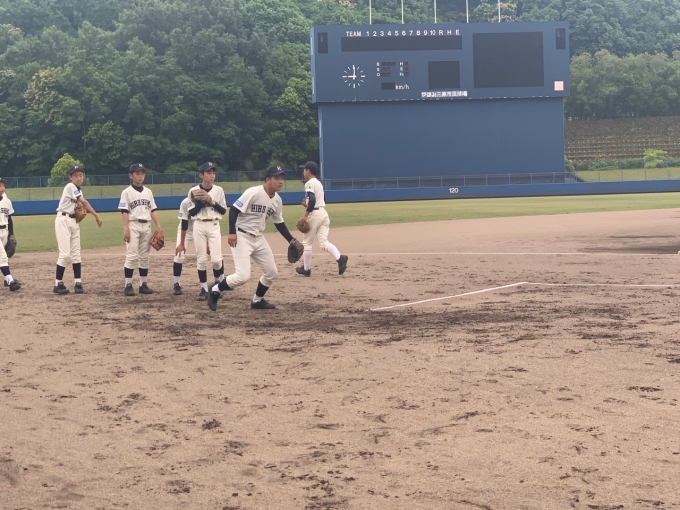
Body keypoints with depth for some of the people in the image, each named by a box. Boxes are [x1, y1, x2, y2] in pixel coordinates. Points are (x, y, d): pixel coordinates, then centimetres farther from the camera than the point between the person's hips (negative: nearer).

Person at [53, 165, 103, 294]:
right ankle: (58, 284, -5)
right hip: (64, 220, -9)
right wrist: (96, 216, -16)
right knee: (65, 253, -11)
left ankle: (78, 283, 5)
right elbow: (84, 202, -16)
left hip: (74, 221, 9)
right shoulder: (70, 186, -10)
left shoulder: (78, 190, 15)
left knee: (76, 253, 4)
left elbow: (80, 205, 11)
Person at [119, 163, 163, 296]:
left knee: (144, 256, 7)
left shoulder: (148, 192, 13)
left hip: (146, 226, 5)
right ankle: (128, 285, -7)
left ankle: (143, 284, 11)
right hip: (133, 225, -5)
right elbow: (125, 212, -7)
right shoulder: (127, 192, -1)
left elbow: (153, 210, 11)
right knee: (132, 256, -9)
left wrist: (158, 226, 1)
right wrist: (126, 229, -17)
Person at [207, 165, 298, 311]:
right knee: (243, 276, -18)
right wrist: (232, 232, -28)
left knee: (271, 273, 11)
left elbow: (279, 223, 16)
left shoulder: (277, 200, 4)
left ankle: (257, 300, 30)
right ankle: (215, 290, 5)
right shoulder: (253, 193, -20)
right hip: (241, 237, -8)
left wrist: (291, 240, 8)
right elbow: (234, 209, -20)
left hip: (258, 238, 8)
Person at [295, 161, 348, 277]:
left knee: (307, 242, 7)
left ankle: (306, 269, 14)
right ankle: (340, 258, -25)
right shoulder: (319, 183, 19)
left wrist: (305, 215, -19)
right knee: (324, 242, 0)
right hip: (323, 213, 8)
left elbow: (312, 200, -22)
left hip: (314, 214, -8)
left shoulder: (309, 183, -9)